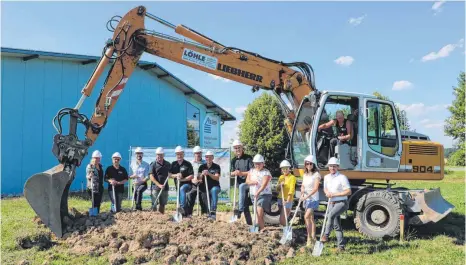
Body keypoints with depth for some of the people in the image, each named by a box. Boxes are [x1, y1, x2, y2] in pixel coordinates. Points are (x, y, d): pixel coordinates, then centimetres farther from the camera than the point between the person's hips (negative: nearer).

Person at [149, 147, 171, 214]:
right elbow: (151, 177, -9)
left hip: (165, 187, 4)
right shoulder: (153, 165, -3)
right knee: (154, 204, -5)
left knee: (163, 204, 10)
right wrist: (159, 185, -18)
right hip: (156, 187, -4)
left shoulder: (168, 164, 10)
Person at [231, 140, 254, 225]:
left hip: (249, 182, -6)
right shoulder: (234, 160, 10)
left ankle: (240, 210, -34)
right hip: (240, 184, 6)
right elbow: (232, 173, 12)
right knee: (245, 206, 6)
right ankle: (249, 223, 14)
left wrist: (242, 173, -21)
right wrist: (234, 173, -11)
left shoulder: (248, 158, -7)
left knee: (242, 187, -38)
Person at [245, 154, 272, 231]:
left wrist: (258, 192, -34)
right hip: (253, 195, 6)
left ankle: (261, 229, -15)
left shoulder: (266, 172, -7)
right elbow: (247, 181, 2)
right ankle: (260, 228, 20)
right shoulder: (251, 171, 12)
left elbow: (264, 184, -20)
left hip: (264, 194, -6)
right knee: (258, 213, 11)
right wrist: (253, 182, -19)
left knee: (259, 211, -18)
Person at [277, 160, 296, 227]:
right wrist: (280, 185, -8)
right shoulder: (281, 177, 11)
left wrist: (287, 200, -30)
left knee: (282, 220, -10)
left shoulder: (292, 177, -9)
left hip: (288, 200, -6)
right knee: (281, 219, 12)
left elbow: (292, 189, -19)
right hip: (280, 199, 6)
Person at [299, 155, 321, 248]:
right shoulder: (305, 175, 12)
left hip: (313, 198, -7)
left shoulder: (316, 174, -10)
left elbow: (315, 188, -17)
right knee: (311, 218, 12)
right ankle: (313, 238, 20)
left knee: (307, 216, -19)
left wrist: (307, 196, -24)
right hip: (306, 199, 7)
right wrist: (302, 193, -7)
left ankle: (310, 238, -13)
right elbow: (303, 186, 14)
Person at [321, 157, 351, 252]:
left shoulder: (342, 177, -11)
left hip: (342, 203, -6)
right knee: (336, 225, 7)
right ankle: (341, 246, 14)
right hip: (331, 203, 6)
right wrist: (327, 193, -3)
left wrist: (334, 194, -17)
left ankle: (326, 235, -27)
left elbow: (349, 192, -14)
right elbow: (325, 188, 22)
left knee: (331, 214, -33)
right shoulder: (326, 177, 8)